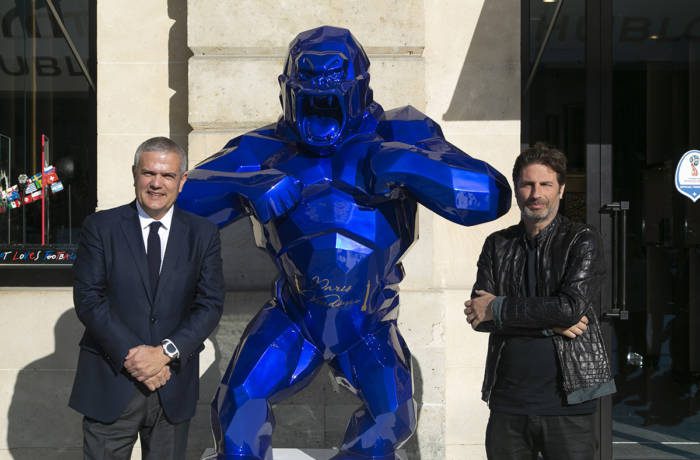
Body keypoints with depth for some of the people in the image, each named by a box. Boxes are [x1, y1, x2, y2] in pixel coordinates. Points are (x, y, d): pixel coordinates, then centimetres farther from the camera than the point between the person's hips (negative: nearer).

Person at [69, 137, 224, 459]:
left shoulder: (203, 234, 5)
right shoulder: (100, 227, 1)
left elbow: (210, 305, -1)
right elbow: (88, 299, -6)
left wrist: (166, 352, -14)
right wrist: (130, 355, -15)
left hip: (174, 386, 2)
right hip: (111, 383, -1)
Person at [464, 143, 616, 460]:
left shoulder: (583, 241, 0)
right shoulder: (497, 245, 10)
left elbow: (573, 306, -15)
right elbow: (478, 316, -1)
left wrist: (498, 308, -10)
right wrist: (550, 323, -13)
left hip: (566, 404, -3)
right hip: (507, 401, 3)